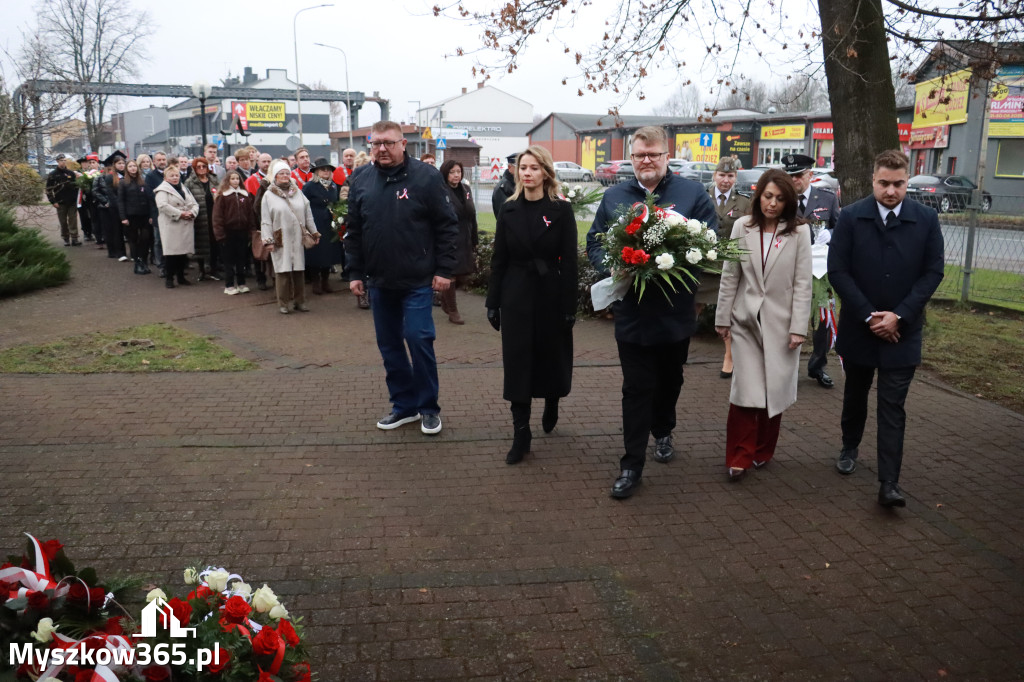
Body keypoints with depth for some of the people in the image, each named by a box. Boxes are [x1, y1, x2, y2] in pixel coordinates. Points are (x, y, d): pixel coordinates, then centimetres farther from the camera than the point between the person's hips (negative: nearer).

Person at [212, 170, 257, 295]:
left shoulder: (245, 195, 8)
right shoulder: (222, 195, -4)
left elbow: (251, 214, 9)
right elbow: (217, 216, -7)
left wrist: (252, 231, 2)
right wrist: (220, 234, -13)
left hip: (242, 232, 4)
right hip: (228, 232, -3)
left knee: (242, 259, 10)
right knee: (229, 260, 4)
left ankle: (241, 283, 20)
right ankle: (229, 285, 10)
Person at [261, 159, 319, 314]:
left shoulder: (297, 191, 12)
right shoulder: (269, 195, 1)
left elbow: (308, 214, 14)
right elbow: (265, 221, -1)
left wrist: (314, 232, 13)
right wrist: (268, 240, -7)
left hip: (298, 238, 3)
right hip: (280, 240, -3)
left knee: (299, 269, 5)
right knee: (282, 270, -3)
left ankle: (299, 301, 16)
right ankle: (284, 303, 6)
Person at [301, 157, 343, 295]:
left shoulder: (334, 186, 11)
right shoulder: (310, 186, -6)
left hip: (330, 227, 5)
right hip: (315, 226, -5)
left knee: (329, 253, 8)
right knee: (315, 254, -1)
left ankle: (325, 281, 19)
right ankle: (315, 283, 10)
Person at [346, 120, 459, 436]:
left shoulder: (426, 177, -7)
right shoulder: (360, 181, 5)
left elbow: (447, 226, -6)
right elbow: (354, 232, 10)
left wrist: (444, 269, -10)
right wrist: (355, 273, 7)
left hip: (418, 280, -5)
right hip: (379, 281, 5)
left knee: (419, 339, -6)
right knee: (389, 345, 11)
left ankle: (428, 407, 12)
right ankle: (404, 405, 25)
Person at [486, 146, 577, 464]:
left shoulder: (561, 210, -5)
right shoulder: (509, 211, 3)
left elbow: (569, 261, -6)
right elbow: (499, 260, 4)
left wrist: (569, 306, -9)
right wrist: (493, 303, 2)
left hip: (551, 295, -2)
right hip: (516, 296, 2)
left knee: (551, 358, 13)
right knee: (517, 363, 2)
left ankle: (551, 406, 43)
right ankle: (521, 433, 9)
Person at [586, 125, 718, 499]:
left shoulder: (693, 193, -2)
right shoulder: (613, 197, 4)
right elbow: (594, 243, 5)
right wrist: (612, 267, -15)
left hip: (676, 312, 1)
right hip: (632, 312, 0)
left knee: (669, 381, 20)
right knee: (636, 388, 1)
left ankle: (662, 432, 46)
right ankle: (632, 464, 8)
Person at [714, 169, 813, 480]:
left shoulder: (799, 232, -5)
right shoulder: (742, 227, 0)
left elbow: (803, 283, -5)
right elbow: (730, 276, 4)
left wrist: (798, 328, -8)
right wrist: (723, 319, 5)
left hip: (780, 323, 0)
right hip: (746, 320, 1)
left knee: (774, 391, 8)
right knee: (746, 390, -5)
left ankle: (763, 451, 27)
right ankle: (739, 457, 5)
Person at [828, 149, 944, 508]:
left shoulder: (926, 219, -3)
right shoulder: (851, 217, -6)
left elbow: (933, 272, -4)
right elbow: (837, 270, -9)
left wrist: (899, 315, -13)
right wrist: (868, 316, -13)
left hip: (902, 329, -1)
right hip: (859, 326, 1)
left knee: (893, 407, -3)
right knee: (855, 394, 19)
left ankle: (889, 483, -1)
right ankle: (850, 448, 42)